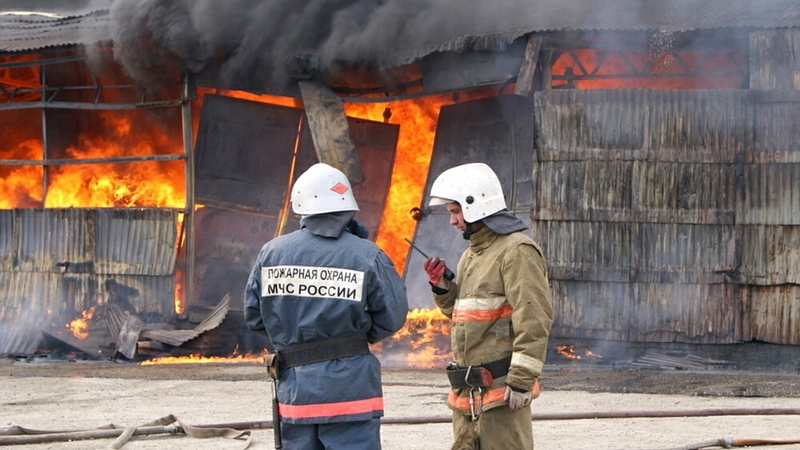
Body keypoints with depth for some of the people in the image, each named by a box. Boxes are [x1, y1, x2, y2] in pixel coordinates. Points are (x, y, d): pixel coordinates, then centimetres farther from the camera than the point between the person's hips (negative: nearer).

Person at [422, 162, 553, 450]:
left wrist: (522, 380, -22)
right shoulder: (471, 255, 19)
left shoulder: (517, 251, -13)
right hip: (467, 392, 10)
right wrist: (442, 287, 6)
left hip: (500, 387, -10)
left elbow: (534, 319, -19)